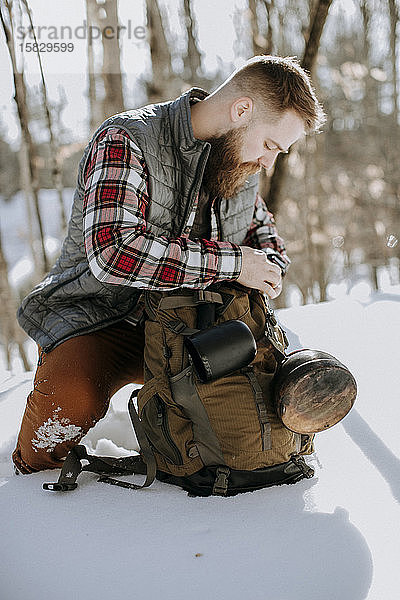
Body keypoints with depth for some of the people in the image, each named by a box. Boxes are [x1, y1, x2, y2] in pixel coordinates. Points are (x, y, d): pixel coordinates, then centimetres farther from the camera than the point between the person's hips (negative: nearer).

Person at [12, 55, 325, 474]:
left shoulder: (239, 156, 5)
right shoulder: (126, 141, -19)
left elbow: (262, 229, 22)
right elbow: (114, 251, -34)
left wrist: (269, 268, -3)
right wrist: (232, 263, -30)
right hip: (99, 318, -6)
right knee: (72, 396, -34)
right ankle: (35, 473, 1)